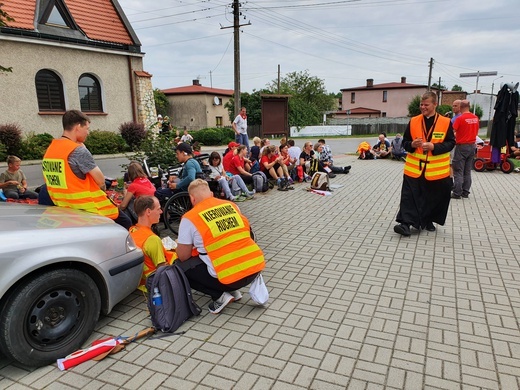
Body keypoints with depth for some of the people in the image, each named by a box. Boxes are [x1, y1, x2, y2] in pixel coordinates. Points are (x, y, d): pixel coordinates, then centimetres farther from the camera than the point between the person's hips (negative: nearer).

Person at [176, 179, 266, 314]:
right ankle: (233, 290, 20)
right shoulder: (232, 205, 10)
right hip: (256, 267, 6)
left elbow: (183, 257, 4)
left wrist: (182, 243, 27)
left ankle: (220, 296, 4)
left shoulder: (189, 218, -4)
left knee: (182, 267, 14)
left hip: (228, 277, -5)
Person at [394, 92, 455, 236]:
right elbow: (405, 142, 8)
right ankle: (406, 223, -6)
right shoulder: (413, 121, 4)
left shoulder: (445, 122, -2)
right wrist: (412, 145, -15)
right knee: (410, 196, -6)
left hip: (436, 169, 0)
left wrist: (434, 147, -19)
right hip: (414, 168, 1)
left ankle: (428, 221, 30)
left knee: (435, 197, 11)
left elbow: (451, 143, -3)